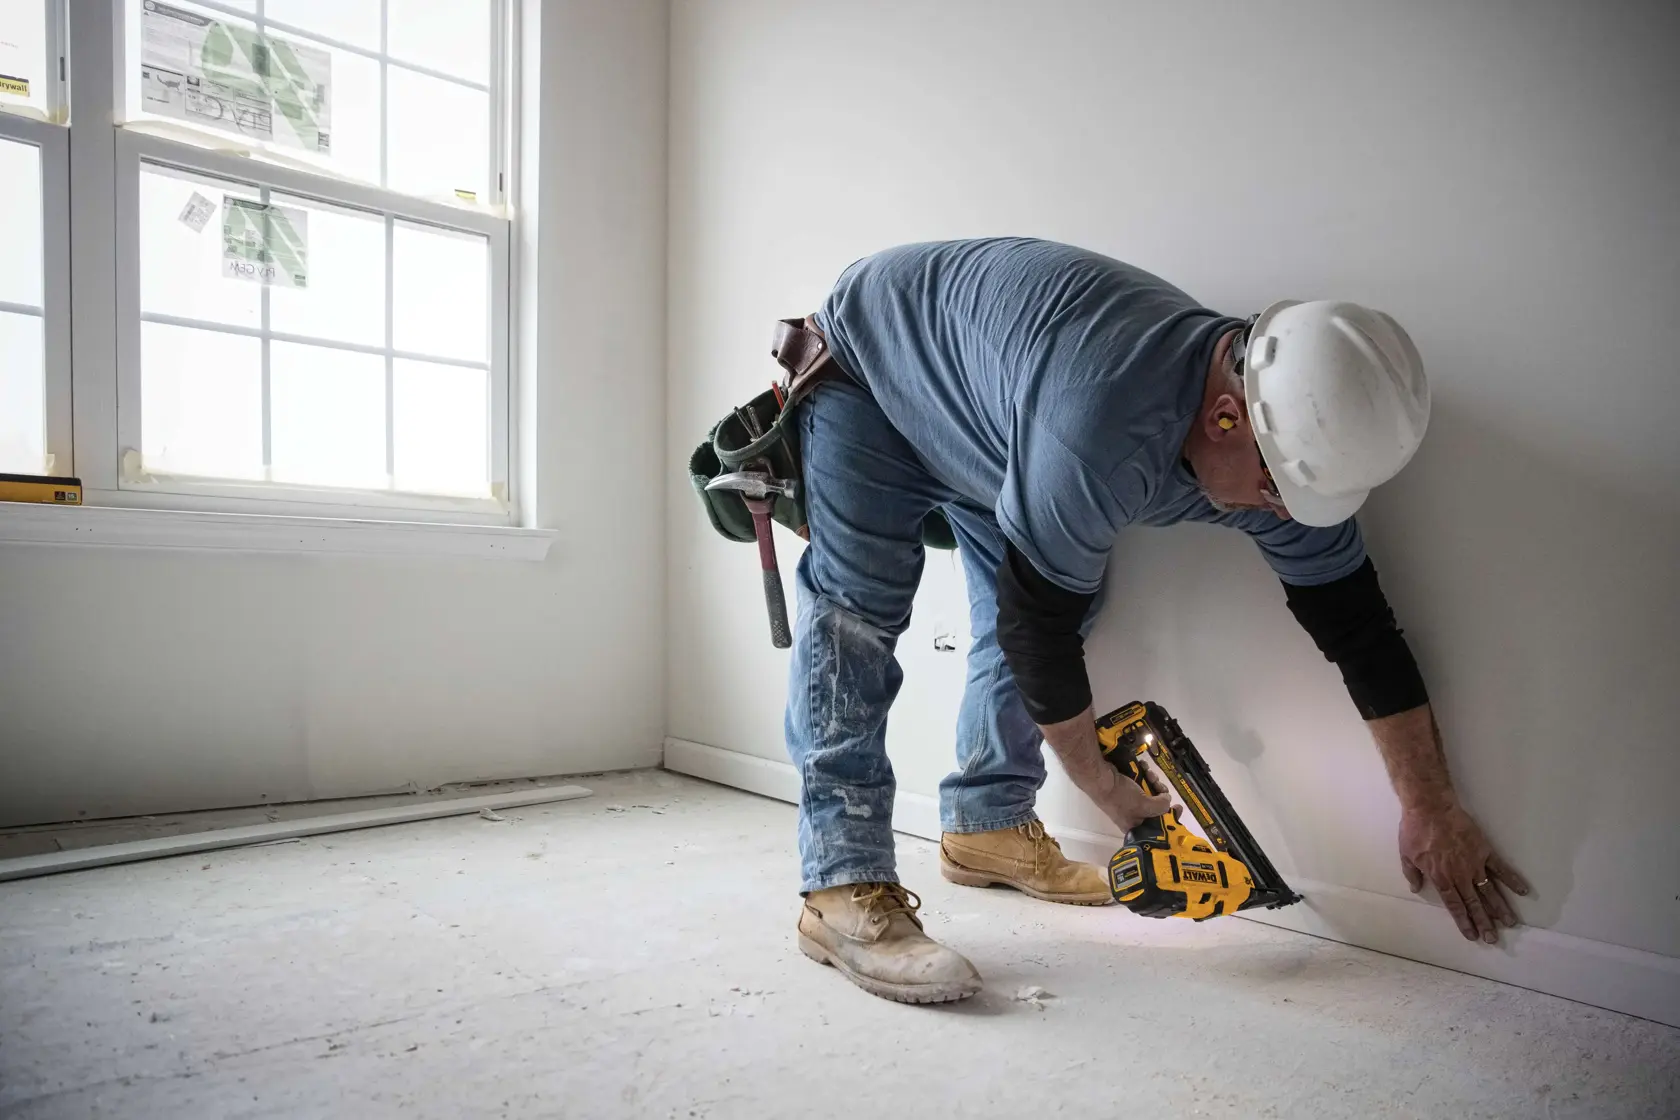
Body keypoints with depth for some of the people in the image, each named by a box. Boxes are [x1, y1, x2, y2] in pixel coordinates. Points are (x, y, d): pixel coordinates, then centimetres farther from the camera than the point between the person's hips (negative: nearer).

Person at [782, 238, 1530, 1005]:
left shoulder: (1282, 443, -20)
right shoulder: (1099, 439, -45)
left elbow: (1356, 624, -11)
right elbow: (1038, 626, -32)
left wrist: (1432, 809, -5)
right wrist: (1110, 792, -16)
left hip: (986, 417, 7)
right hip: (868, 369, -6)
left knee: (1013, 613, -2)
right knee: (857, 612, -20)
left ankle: (987, 826, 14)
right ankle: (843, 891, -18)